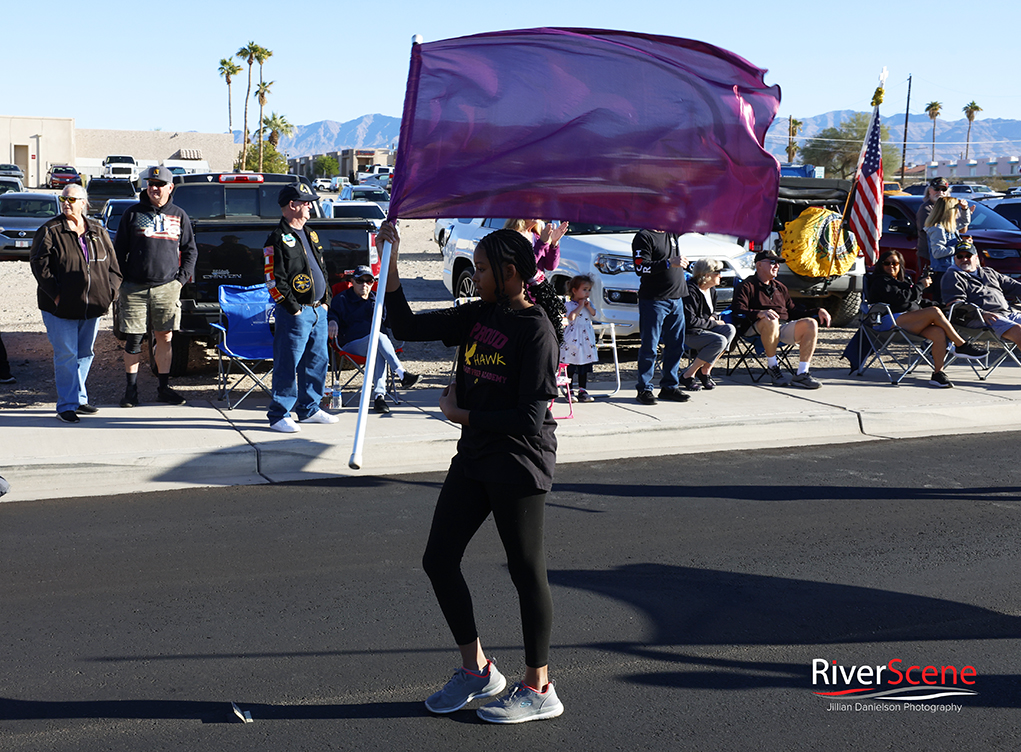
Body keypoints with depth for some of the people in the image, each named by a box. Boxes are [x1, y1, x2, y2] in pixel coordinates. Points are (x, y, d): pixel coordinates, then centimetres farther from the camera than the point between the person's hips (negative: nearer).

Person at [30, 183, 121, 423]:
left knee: (85, 354, 11)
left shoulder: (98, 232, 11)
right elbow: (39, 264, -7)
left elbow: (112, 264, 15)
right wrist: (55, 294, -14)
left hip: (92, 306, 5)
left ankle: (78, 399, 23)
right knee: (66, 355, -5)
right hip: (61, 307, -4)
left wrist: (110, 291, 3)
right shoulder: (50, 231, -2)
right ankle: (66, 405, 0)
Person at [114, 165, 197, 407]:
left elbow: (190, 251, 14)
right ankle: (131, 389, 11)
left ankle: (164, 387, 16)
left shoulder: (179, 215, 9)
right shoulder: (132, 213, 5)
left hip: (167, 288, 1)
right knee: (134, 340, 1)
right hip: (135, 288, -1)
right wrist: (124, 280, 0)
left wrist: (181, 278, 2)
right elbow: (119, 250, 7)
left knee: (165, 338, 5)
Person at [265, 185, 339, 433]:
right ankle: (279, 415, 2)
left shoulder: (309, 234, 17)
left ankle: (309, 409, 24)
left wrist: (326, 300, 14)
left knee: (318, 361, 13)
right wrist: (293, 308, -14)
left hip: (318, 310, 8)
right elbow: (273, 280, -14)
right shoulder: (278, 239, -10)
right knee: (288, 365, -5)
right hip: (295, 313, -8)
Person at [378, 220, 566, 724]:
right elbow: (407, 327, 12)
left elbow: (530, 417, -20)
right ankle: (476, 669, 26)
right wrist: (390, 265, 3)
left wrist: (459, 414, -10)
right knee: (438, 560, 10)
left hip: (519, 462, -8)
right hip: (474, 456, 8)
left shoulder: (537, 328, -15)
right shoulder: (479, 316, 8)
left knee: (526, 570, 2)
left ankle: (539, 689, 17)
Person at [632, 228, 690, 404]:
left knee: (676, 345, 8)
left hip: (676, 299, 7)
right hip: (653, 300, -7)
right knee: (649, 347, -4)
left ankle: (669, 386, 17)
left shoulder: (671, 233, 15)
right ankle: (644, 389, 4)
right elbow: (640, 268, -19)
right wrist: (669, 263, -24)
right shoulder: (643, 237, -8)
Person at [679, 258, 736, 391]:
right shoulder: (690, 291, -18)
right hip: (688, 333, -9)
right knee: (720, 341, -30)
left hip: (705, 329, 9)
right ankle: (688, 375, -21)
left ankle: (706, 370, -12)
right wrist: (713, 323, -15)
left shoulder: (711, 290, 11)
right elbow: (690, 321, -23)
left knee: (730, 329, -17)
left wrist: (713, 318, 1)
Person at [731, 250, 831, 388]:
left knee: (810, 324, -21)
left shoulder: (780, 287, 29)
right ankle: (773, 367, -22)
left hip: (785, 327, 6)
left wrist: (818, 311, 16)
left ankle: (802, 374, -25)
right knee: (770, 321, -41)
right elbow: (739, 311, -9)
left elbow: (792, 310, 30)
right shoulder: (748, 286, 6)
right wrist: (759, 313, -29)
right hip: (759, 328, -6)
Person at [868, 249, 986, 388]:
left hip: (912, 324, 7)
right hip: (891, 322, -7)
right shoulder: (880, 282, 8)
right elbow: (900, 298, -9)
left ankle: (938, 373, -27)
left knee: (939, 332, -25)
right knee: (934, 312, -26)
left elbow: (919, 302, 31)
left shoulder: (904, 281, 34)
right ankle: (961, 346, -18)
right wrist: (920, 285, -1)